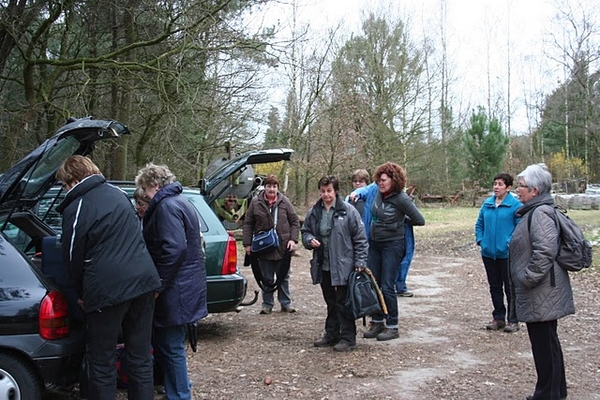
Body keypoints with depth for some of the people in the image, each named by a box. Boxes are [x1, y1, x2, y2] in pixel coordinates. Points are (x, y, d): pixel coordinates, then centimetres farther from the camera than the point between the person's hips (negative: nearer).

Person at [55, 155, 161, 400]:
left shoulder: (75, 208, -6)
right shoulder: (117, 194, 13)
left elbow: (73, 257, 0)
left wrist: (81, 294, 16)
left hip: (107, 288, -6)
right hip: (144, 280, 6)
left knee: (102, 361, 8)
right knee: (140, 357, 14)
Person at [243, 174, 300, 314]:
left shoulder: (285, 201, -1)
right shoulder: (256, 202, -2)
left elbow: (295, 221, 4)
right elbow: (248, 224, 2)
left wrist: (293, 239, -7)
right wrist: (247, 244, -2)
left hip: (283, 247, 0)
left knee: (284, 277, 12)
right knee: (267, 278, 9)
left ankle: (286, 303, 23)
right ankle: (267, 304, 21)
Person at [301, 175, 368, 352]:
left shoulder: (348, 211, -8)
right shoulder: (314, 212, 6)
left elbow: (360, 238, -6)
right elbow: (305, 231, 19)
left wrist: (360, 261, -11)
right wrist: (310, 240, -4)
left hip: (343, 266, -5)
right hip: (323, 266, 5)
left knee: (343, 304, 0)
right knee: (330, 303, 17)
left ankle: (348, 338, 10)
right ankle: (331, 335, 29)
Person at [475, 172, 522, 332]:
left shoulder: (515, 205, -11)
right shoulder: (487, 204, 6)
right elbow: (479, 224, 14)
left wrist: (511, 243, -17)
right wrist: (480, 240, 3)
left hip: (507, 254, -5)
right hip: (489, 253, 6)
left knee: (510, 287, 5)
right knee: (495, 286, 15)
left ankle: (513, 320, 16)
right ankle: (498, 318, 27)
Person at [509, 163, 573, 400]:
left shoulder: (540, 213, -18)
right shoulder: (534, 211, 14)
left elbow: (545, 252, -28)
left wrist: (527, 279, -20)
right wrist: (524, 282, 20)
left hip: (541, 295, -11)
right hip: (540, 294, 11)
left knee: (544, 345, -1)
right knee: (548, 343, 19)